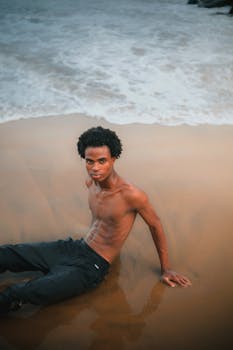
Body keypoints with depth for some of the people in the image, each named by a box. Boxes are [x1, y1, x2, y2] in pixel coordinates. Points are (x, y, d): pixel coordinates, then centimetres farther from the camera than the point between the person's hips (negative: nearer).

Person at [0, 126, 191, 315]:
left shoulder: (132, 195, -22)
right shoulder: (91, 182, 0)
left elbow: (156, 226, -6)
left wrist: (166, 269, 3)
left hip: (93, 265, -7)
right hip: (73, 247, 7)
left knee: (36, 292, -31)